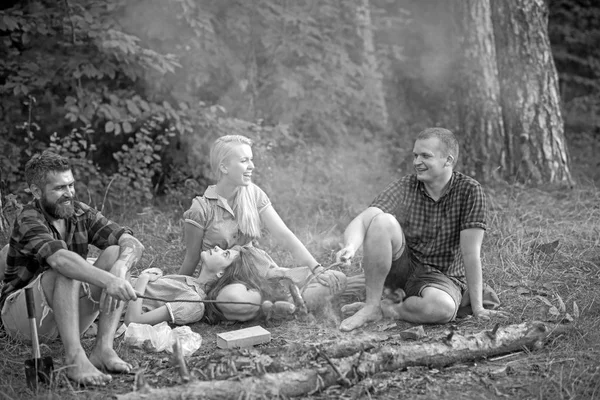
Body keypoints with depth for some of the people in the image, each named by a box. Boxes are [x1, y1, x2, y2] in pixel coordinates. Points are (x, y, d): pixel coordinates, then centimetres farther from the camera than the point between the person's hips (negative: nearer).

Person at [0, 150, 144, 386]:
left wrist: (119, 268, -35)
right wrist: (107, 280, -51)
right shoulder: (29, 220, -17)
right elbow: (60, 259, -39)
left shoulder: (80, 213, -1)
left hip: (69, 316, 6)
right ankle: (74, 358, -39)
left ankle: (103, 348, -24)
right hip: (20, 313, -5)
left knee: (116, 252, -15)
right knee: (67, 269, -32)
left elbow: (133, 244, -13)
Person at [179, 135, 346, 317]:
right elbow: (192, 260, -3)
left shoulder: (254, 194, -1)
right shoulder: (202, 208, -14)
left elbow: (284, 235, -9)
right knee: (235, 296, -43)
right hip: (220, 282, -4)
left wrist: (318, 270, -19)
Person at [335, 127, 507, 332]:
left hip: (442, 275, -2)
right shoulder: (403, 187, -6)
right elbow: (361, 221, -20)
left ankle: (386, 308, -10)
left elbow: (470, 253, -16)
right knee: (382, 221, -27)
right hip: (402, 267, 2)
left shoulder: (469, 190, -12)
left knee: (442, 308, -38)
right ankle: (371, 305, -18)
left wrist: (477, 308, -15)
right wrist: (351, 246, -42)